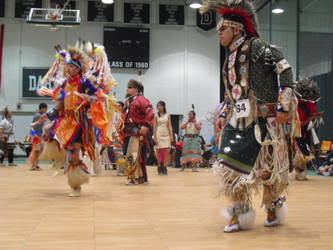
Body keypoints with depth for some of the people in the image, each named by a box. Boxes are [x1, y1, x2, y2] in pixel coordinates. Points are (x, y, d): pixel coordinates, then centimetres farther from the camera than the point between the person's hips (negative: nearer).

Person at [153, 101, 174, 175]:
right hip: (159, 134, -1)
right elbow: (154, 127, 2)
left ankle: (164, 167, -4)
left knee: (167, 151, -9)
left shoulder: (167, 116, 9)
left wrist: (171, 136, -3)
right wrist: (155, 137, -6)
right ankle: (159, 167, 10)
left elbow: (170, 126, 6)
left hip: (166, 134, 2)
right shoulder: (156, 116, 4)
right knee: (159, 151, 0)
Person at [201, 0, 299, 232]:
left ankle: (274, 209, 26)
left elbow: (284, 68, -14)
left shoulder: (256, 46, -8)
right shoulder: (230, 56, 15)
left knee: (268, 169, 3)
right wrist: (225, 115, 21)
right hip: (239, 123, 7)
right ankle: (240, 214, 13)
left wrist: (283, 106, -18)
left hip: (263, 120, -7)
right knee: (230, 168, 0)